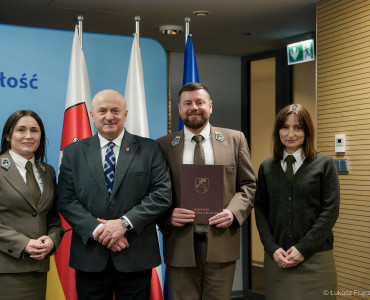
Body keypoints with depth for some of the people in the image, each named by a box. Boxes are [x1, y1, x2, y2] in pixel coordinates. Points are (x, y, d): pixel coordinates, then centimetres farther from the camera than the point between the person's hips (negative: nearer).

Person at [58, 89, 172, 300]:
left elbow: (163, 195, -4)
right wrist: (97, 230, -14)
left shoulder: (150, 150, 4)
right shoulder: (74, 152, 7)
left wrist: (125, 223, -14)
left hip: (136, 259, -1)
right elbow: (67, 200, 0)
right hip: (90, 259, 1)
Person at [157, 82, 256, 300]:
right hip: (180, 246, 0)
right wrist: (168, 215, -12)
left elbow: (249, 184, 8)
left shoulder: (235, 140, 8)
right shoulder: (163, 146, 6)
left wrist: (234, 212, -9)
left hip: (222, 241, 0)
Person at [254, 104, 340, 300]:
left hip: (315, 258, -2)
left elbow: (330, 211, -4)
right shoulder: (267, 167, 9)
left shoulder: (324, 164, 1)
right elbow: (261, 210, 7)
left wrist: (303, 249, -10)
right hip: (276, 258, 2)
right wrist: (273, 249, -5)